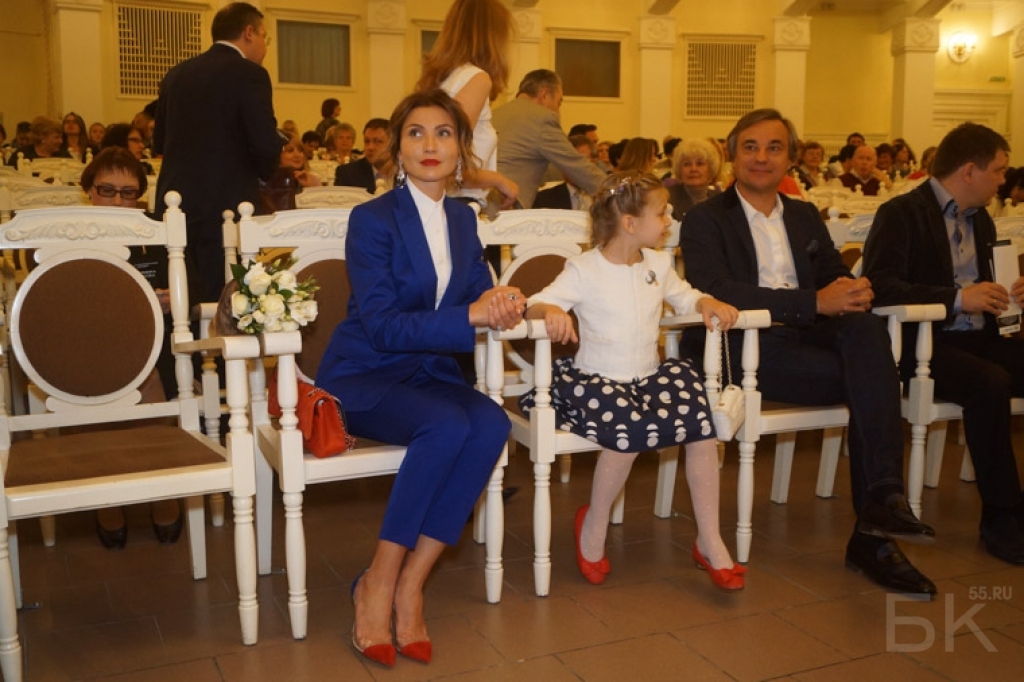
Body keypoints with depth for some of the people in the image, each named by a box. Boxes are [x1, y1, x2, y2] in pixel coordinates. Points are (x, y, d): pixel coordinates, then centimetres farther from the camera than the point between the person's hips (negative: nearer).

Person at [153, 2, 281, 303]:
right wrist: (262, 172, 7)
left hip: (175, 205, 6)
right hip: (226, 206, -6)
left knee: (183, 299, 13)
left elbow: (159, 142, 15)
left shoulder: (176, 74, 11)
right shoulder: (249, 74, -8)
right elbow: (267, 147, -14)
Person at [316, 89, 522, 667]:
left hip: (431, 372, 5)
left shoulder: (464, 219, 10)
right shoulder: (373, 219, -9)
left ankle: (410, 584, -19)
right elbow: (382, 326, -17)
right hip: (365, 376, -5)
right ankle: (378, 585, -18)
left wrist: (504, 303, -15)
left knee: (492, 424, -27)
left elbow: (480, 291, 10)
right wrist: (470, 315, -24)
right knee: (447, 425, -34)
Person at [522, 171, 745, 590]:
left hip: (650, 378, 5)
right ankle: (593, 527, -5)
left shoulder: (659, 264, 11)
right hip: (596, 379, -5)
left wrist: (708, 304, 0)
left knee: (703, 420, -20)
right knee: (630, 429, -34)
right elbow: (534, 304, -13)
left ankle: (709, 540, -5)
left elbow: (685, 297, 21)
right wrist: (550, 311, -36)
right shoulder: (584, 270, -7)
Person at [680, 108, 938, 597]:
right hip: (744, 350, -5)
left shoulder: (806, 217, 24)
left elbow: (835, 278, 18)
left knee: (867, 328, -29)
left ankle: (881, 503, -28)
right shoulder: (706, 220, 4)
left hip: (810, 338, 5)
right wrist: (815, 302, -21)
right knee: (874, 377, -25)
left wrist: (854, 291, -10)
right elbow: (717, 292, -13)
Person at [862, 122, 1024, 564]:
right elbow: (880, 286, -19)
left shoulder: (980, 220, 21)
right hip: (924, 344, -8)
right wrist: (957, 298, -23)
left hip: (978, 338, 8)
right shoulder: (901, 214, -6)